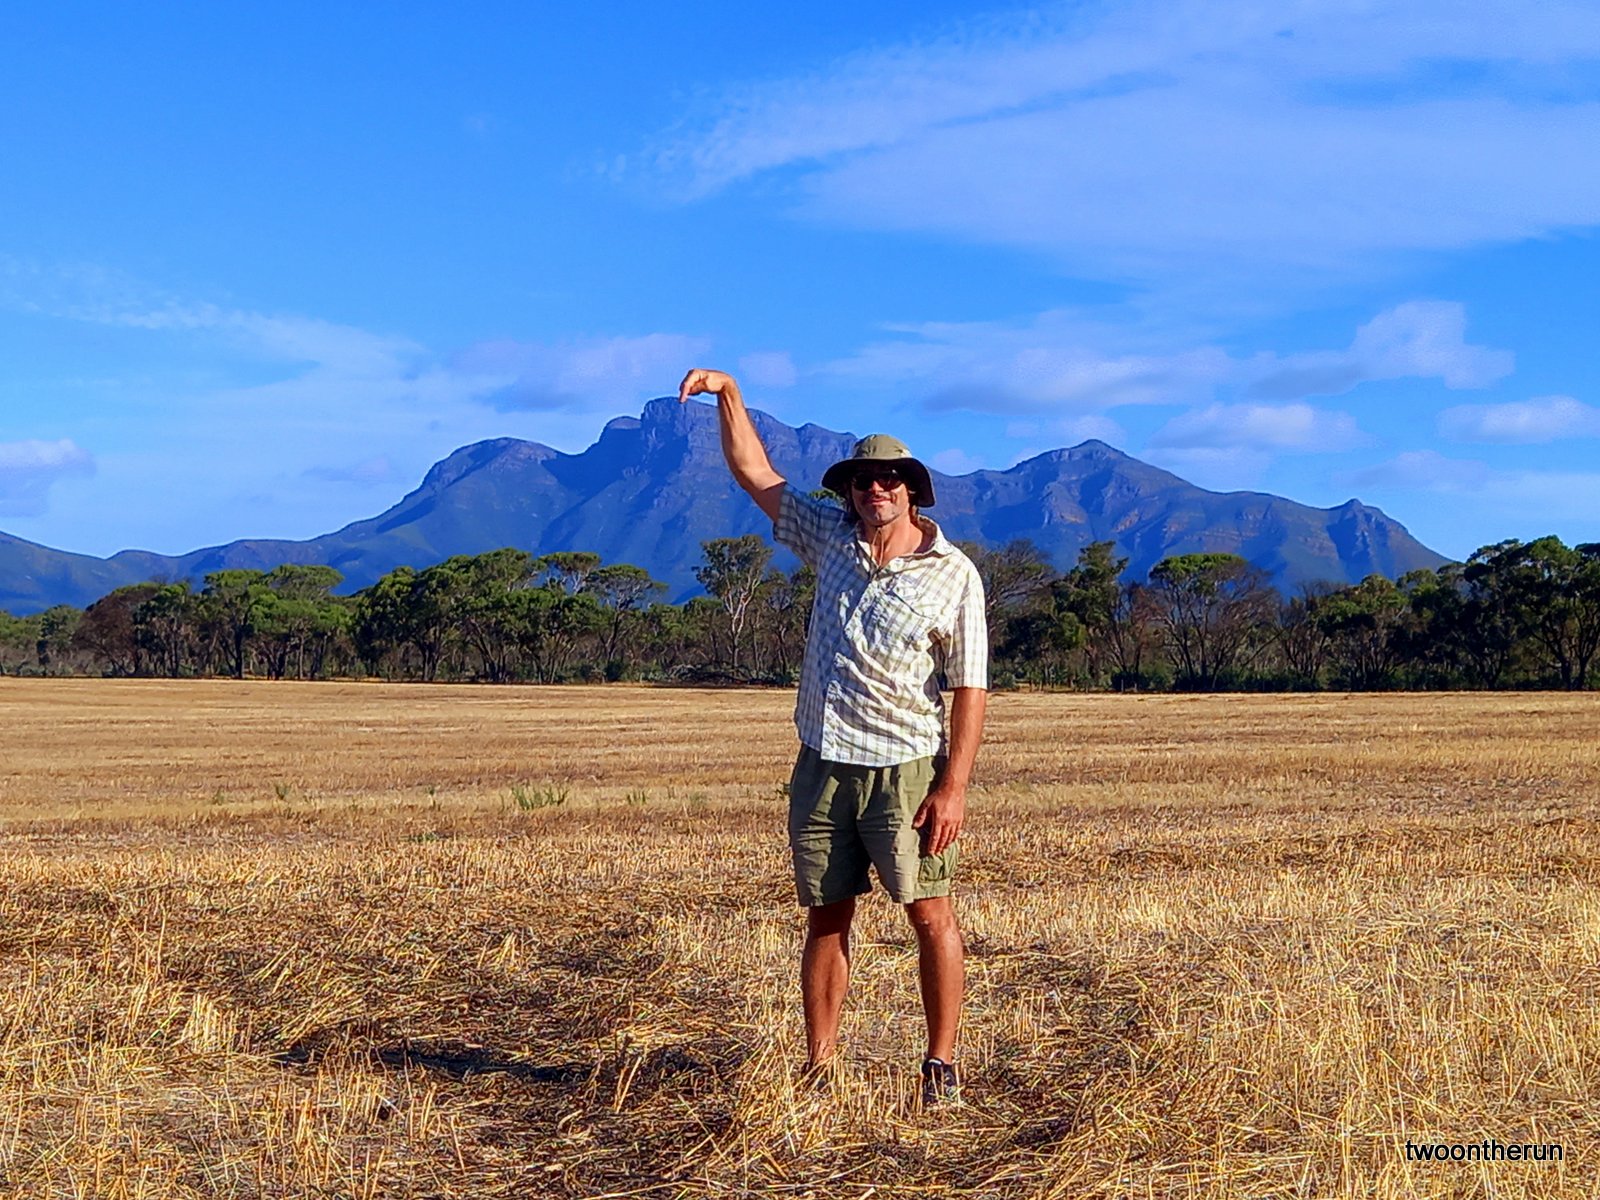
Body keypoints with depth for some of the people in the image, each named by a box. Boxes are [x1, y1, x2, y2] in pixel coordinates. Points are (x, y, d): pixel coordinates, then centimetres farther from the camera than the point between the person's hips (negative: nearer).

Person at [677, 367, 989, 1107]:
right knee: (826, 917, 8)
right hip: (822, 766, 4)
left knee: (930, 914, -2)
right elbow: (754, 473, 12)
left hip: (906, 769, -4)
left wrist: (954, 785, -15)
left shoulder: (953, 574, -6)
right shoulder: (831, 539, 7)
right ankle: (819, 1065, 15)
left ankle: (941, 1065, 8)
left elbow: (970, 687, -9)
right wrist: (728, 394, 1)